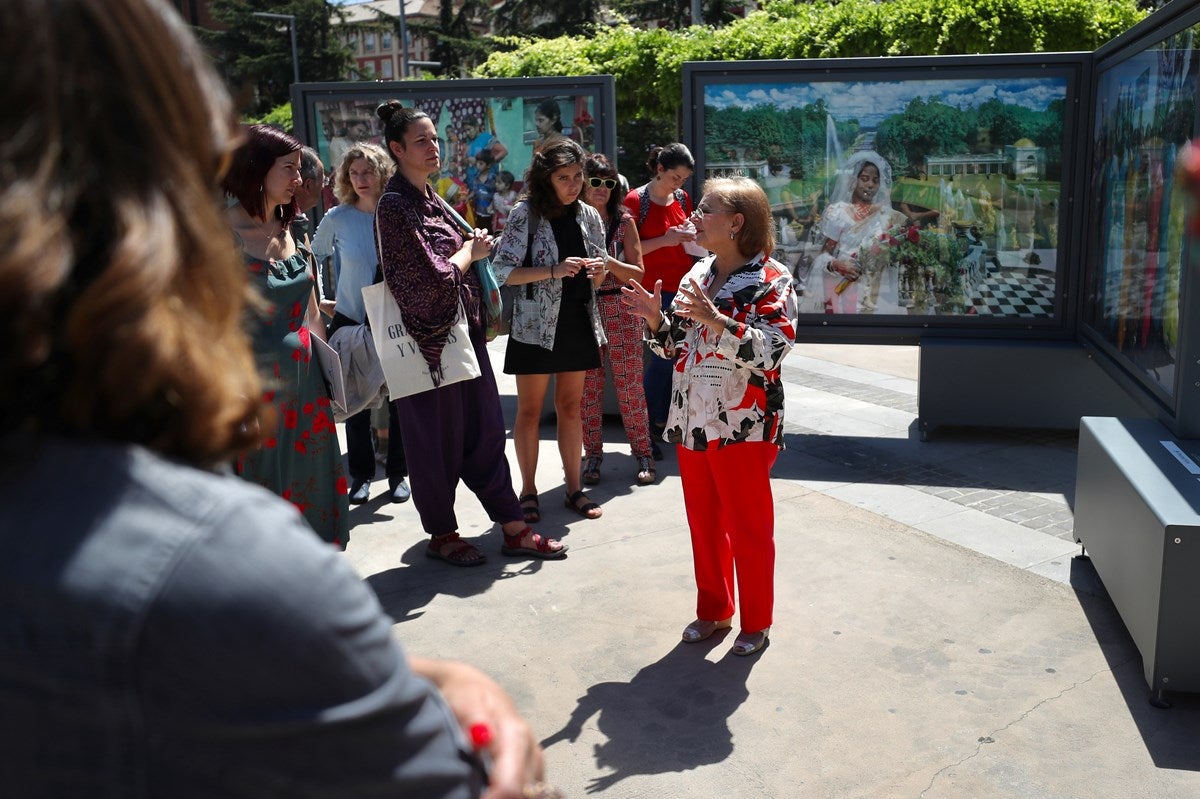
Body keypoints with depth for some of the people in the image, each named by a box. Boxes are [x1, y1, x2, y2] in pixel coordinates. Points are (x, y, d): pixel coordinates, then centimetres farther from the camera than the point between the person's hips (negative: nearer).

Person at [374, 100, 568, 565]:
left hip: (464, 331, 8)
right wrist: (470, 251, -5)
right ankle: (441, 535, 22)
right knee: (438, 439, 5)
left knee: (485, 431, 11)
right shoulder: (395, 205, -14)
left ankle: (513, 529, 18)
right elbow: (434, 276, -19)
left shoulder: (430, 199, 12)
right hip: (430, 339, -8)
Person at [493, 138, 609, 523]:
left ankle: (574, 488, 20)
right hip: (536, 325, -4)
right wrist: (555, 271, -22)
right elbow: (503, 270, -12)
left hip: (578, 321, 4)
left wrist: (599, 271, -9)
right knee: (530, 411, 4)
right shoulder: (526, 214, -8)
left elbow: (597, 277, 15)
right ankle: (529, 490, 15)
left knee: (571, 407, 11)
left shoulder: (588, 215, 7)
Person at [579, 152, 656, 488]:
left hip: (620, 309, -1)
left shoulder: (623, 221, 3)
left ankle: (643, 453, 12)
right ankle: (593, 454, 16)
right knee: (588, 387, 4)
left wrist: (608, 262, -17)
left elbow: (638, 272, 0)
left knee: (629, 385, 1)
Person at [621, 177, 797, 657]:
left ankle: (756, 622, 24)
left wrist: (714, 319, -29)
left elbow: (771, 352, -22)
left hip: (742, 428, -7)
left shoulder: (770, 280, -11)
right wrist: (655, 318, -4)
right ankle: (713, 610, 34)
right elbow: (675, 348, 15)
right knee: (704, 523, 17)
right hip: (692, 423, 7)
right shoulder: (697, 276, 10)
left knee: (749, 528, 6)